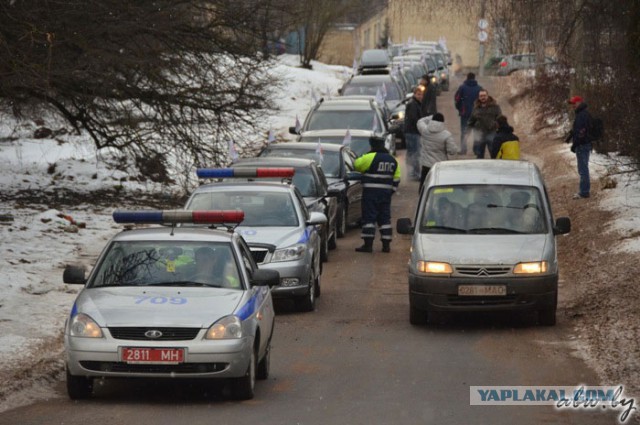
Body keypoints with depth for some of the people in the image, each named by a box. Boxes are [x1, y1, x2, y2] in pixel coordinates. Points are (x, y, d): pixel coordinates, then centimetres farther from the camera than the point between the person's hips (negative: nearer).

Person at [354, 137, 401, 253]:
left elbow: (356, 165, -5)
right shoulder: (392, 160, 11)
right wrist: (392, 190, 19)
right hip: (386, 193, 6)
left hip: (371, 192, -6)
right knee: (385, 218, 11)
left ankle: (368, 244, -7)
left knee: (369, 217, -3)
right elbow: (396, 179, 13)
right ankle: (386, 244, 10)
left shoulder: (370, 157, -12)